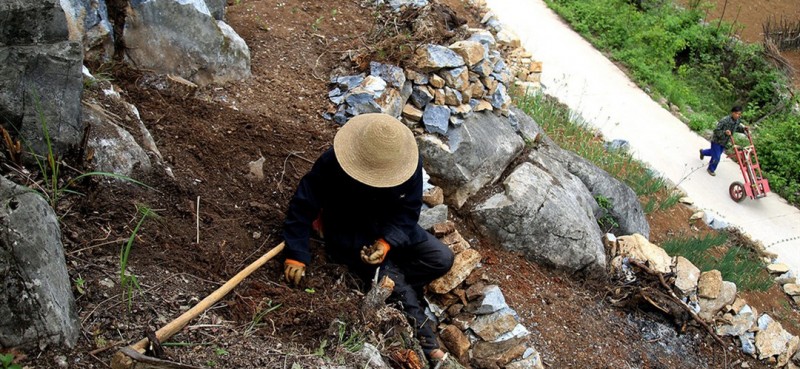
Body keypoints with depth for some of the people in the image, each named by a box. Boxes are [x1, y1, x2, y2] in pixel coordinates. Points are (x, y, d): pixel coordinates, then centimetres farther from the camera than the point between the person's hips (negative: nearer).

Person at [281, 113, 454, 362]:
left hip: (392, 229, 4)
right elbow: (302, 206, -20)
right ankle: (422, 336, 2)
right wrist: (296, 255, -25)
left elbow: (408, 211, -12)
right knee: (397, 288, -19)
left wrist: (387, 242, -30)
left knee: (442, 259, -9)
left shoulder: (410, 163, -21)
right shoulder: (332, 163, -28)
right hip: (350, 236, -4)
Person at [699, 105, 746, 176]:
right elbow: (716, 131, -27)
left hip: (724, 142, 7)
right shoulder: (724, 120, -33)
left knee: (716, 153, 27)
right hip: (717, 141, -7)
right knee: (716, 157, -2)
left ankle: (703, 152, 56)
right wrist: (724, 132, -43)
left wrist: (743, 129, -8)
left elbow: (737, 128, 11)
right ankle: (711, 169, 26)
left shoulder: (737, 120, -11)